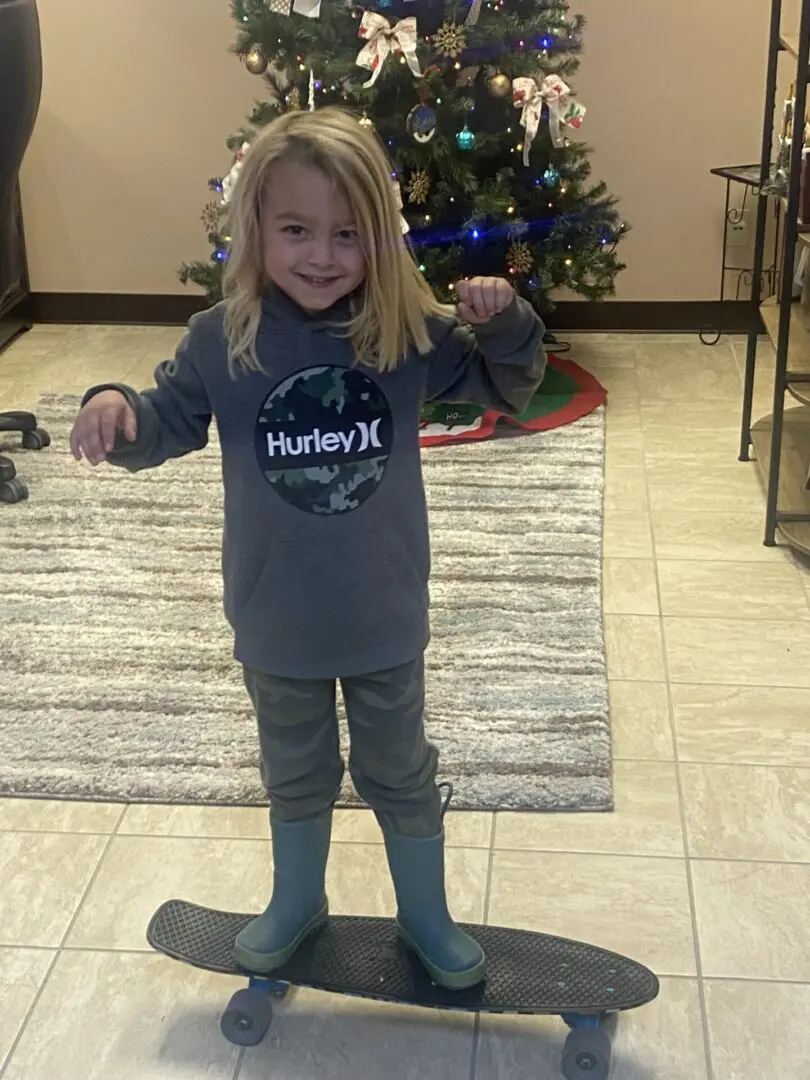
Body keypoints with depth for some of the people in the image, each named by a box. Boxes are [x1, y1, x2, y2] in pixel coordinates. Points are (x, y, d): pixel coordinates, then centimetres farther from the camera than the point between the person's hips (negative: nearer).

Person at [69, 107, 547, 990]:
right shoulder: (223, 340, -14)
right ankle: (296, 902, 49)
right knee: (295, 772, 24)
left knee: (401, 772, 19)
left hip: (384, 616, 0)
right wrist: (111, 407, -25)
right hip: (276, 620, 1)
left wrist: (503, 322, -23)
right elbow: (164, 426, -3)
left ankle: (426, 915, 42)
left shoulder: (408, 331, -13)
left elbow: (506, 388, -2)